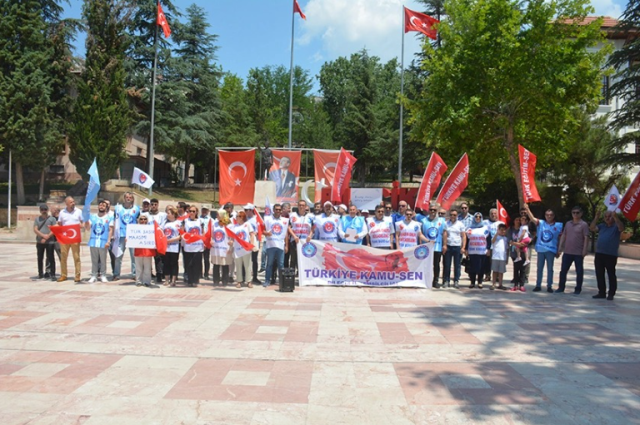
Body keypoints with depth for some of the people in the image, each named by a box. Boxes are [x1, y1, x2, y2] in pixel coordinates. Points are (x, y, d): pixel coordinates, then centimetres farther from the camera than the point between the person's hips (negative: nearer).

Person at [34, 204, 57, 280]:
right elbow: (35, 230, 2)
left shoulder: (52, 219, 4)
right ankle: (40, 274, 17)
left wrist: (47, 237, -15)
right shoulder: (37, 219, 13)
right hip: (40, 242, 3)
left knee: (51, 258, -4)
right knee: (40, 258, 8)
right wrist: (43, 235, -14)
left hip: (50, 242, -3)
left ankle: (52, 274, -3)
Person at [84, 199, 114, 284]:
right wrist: (86, 218, -9)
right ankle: (94, 276, 13)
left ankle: (103, 276, 11)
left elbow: (110, 230, 0)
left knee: (103, 260, 3)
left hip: (103, 243, -2)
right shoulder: (92, 217, 11)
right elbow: (88, 228, 6)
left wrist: (108, 241, -9)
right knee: (94, 260, 7)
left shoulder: (109, 218, 4)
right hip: (93, 242, 2)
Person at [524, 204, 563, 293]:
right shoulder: (541, 223, 2)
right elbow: (532, 218, -13)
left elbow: (560, 239, 3)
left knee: (550, 269, 6)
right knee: (539, 268, 9)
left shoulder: (558, 226, 1)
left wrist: (559, 251, 1)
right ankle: (538, 285, 16)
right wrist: (527, 208, -28)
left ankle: (549, 286, 14)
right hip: (540, 250, 1)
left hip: (551, 250, -1)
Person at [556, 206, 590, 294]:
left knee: (579, 272, 4)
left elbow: (586, 238, -10)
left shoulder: (584, 224, -5)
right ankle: (561, 287, 16)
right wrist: (560, 247, 8)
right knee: (563, 270, 7)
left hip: (578, 253, -5)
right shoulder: (568, 223, 11)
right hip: (567, 252, 5)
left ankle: (578, 289, 13)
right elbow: (563, 236, 14)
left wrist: (584, 250, -17)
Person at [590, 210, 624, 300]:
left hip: (611, 255, -5)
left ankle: (611, 294, 9)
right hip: (599, 254, 5)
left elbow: (621, 228, -21)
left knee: (611, 275, 2)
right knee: (599, 274, 9)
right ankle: (602, 292, 18)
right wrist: (596, 218, -3)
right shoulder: (602, 226, 14)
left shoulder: (616, 226, 0)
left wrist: (616, 217, -30)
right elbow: (592, 228, 2)